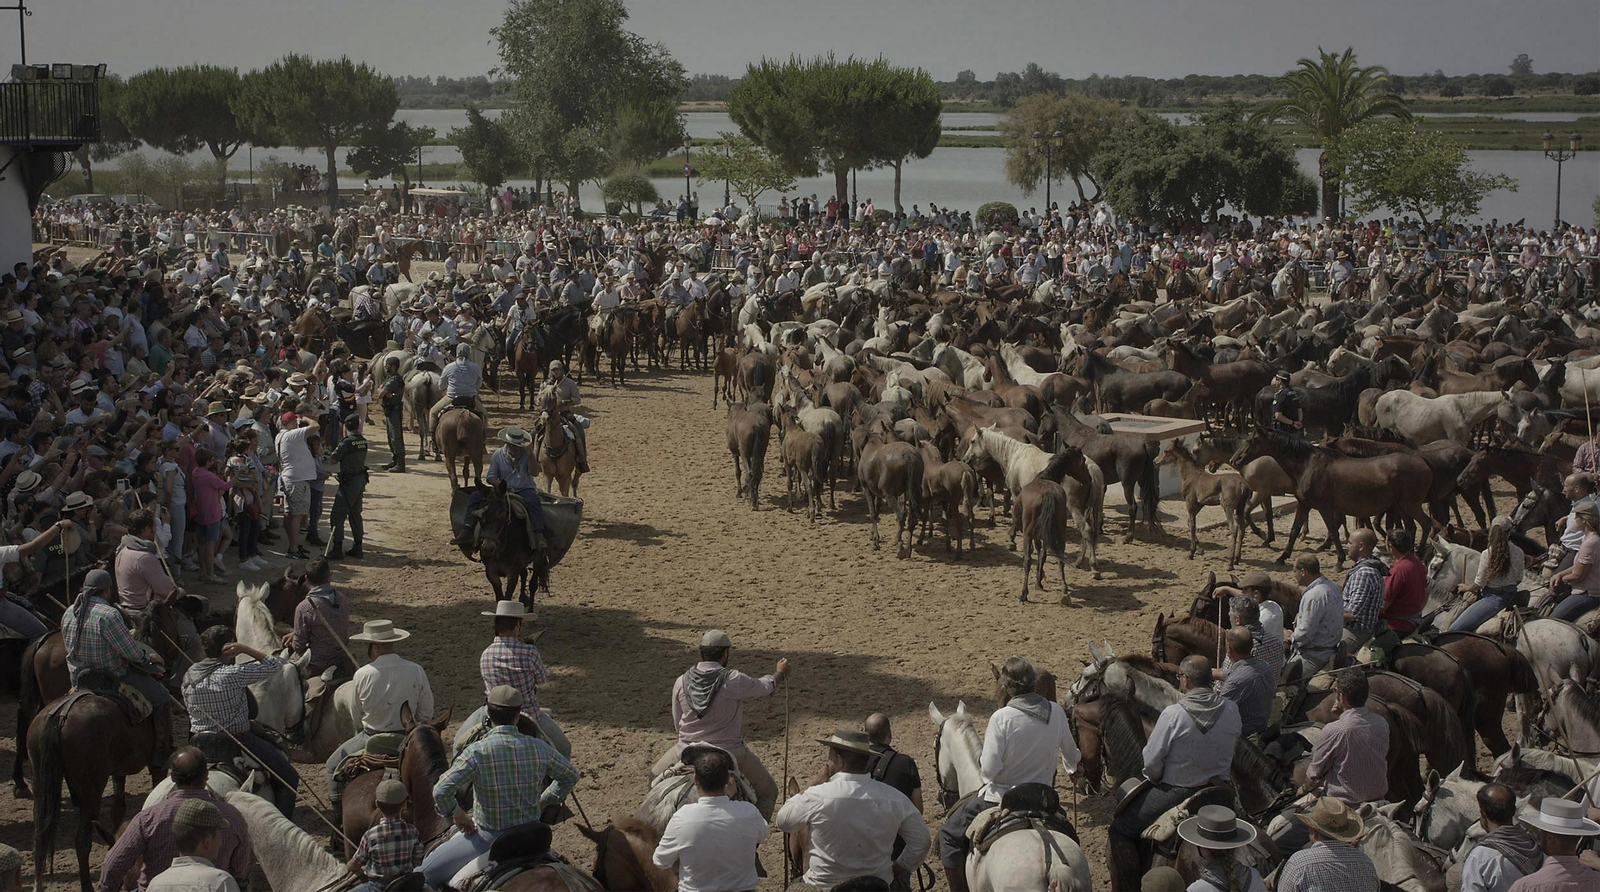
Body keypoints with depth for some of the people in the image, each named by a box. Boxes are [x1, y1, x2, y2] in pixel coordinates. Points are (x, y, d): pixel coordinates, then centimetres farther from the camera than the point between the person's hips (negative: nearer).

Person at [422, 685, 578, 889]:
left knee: (426, 874, 10)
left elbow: (441, 792, -25)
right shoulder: (539, 749, -7)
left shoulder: (476, 752, -19)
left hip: (488, 837, -4)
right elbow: (570, 776, 9)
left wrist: (456, 815, -6)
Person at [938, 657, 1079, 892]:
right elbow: (1070, 753, 14)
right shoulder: (1056, 712, -5)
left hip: (999, 798, -5)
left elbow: (989, 769, -21)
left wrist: (981, 764, 3)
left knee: (950, 835, 11)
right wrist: (1072, 769, 37)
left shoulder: (1002, 718, -21)